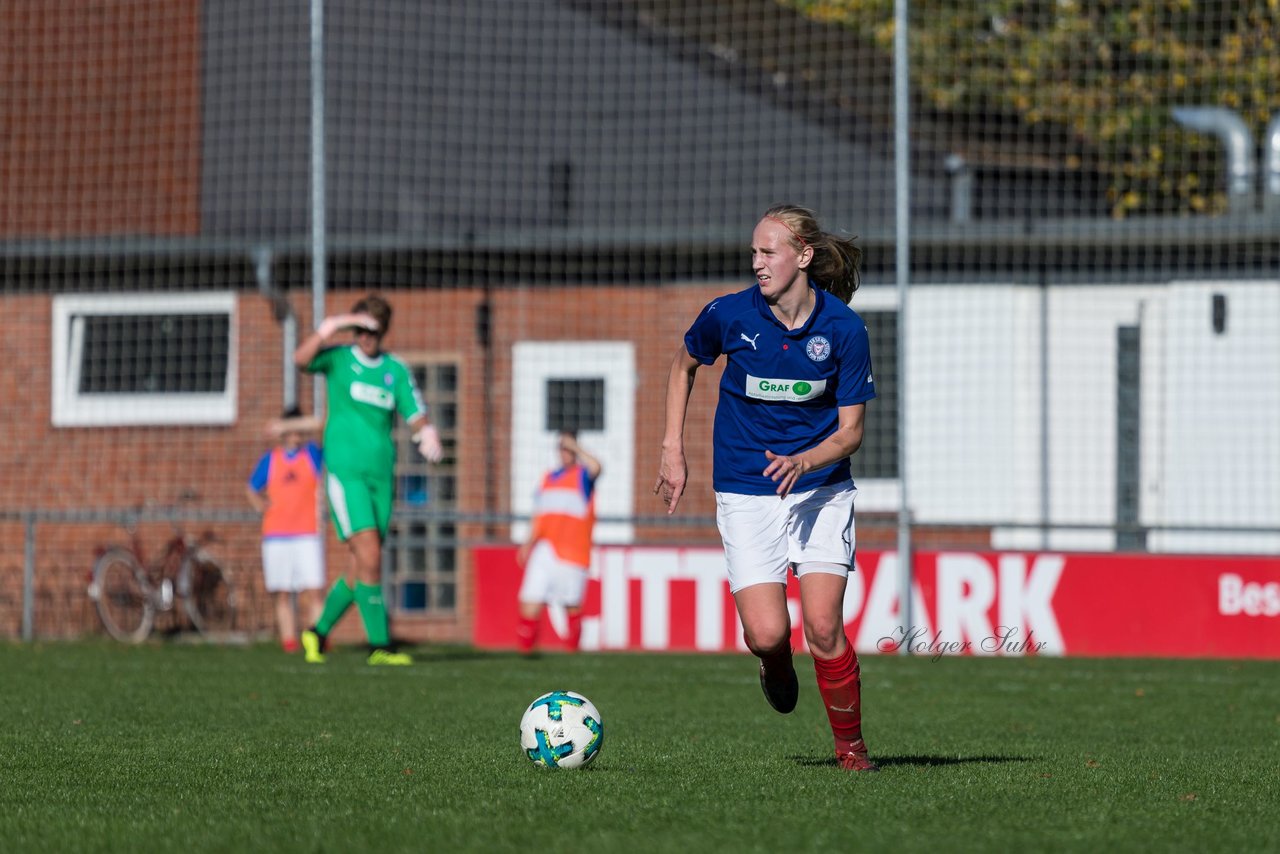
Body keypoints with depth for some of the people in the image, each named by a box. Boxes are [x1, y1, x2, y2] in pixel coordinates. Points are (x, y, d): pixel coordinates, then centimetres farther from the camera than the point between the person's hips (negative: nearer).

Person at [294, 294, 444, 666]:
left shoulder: (396, 370, 11)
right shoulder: (339, 358, 2)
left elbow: (418, 418, 7)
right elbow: (301, 359, -18)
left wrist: (428, 437, -15)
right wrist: (331, 328, -30)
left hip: (381, 475, 5)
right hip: (345, 471, -5)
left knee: (362, 567, 7)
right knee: (370, 557, -15)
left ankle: (318, 633, 26)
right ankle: (380, 645, -11)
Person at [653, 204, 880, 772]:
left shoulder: (843, 328, -10)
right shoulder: (728, 315, -9)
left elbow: (850, 431, -5)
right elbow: (684, 366, 13)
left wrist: (801, 461, -24)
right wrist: (672, 449, 7)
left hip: (821, 489, 0)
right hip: (745, 494, 0)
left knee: (823, 627, -12)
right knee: (766, 632, -14)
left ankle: (850, 745, 9)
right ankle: (776, 666, 25)